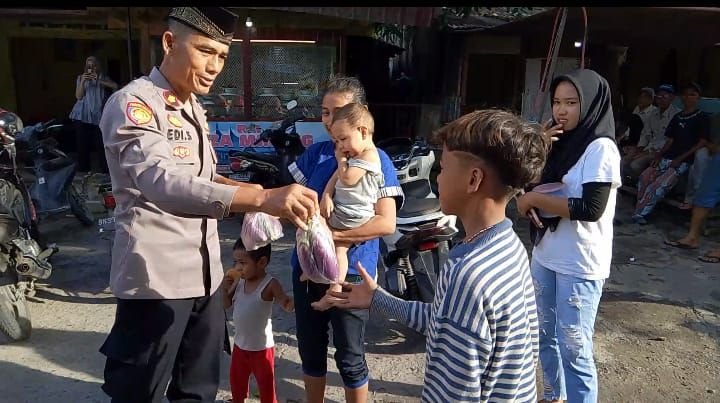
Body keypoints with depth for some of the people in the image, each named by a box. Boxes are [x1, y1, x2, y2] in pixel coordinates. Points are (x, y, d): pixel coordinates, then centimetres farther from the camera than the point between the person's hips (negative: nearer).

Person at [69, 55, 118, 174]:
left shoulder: (103, 77, 10)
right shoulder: (80, 78, 12)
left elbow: (115, 86, -7)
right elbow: (78, 96, 3)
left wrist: (99, 81, -15)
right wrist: (82, 81, -8)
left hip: (98, 115, -1)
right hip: (82, 115, 1)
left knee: (101, 143, -9)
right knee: (83, 143, -1)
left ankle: (105, 169, -7)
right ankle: (83, 169, 4)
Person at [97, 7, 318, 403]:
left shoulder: (194, 109, 14)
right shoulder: (132, 103, -14)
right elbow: (161, 182, -32)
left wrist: (245, 190, 2)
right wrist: (261, 198, -43)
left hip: (205, 274, 8)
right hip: (157, 277, -8)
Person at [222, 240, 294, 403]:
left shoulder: (270, 284, -22)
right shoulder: (239, 281, -3)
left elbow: (288, 305, -26)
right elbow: (227, 304, 6)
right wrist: (225, 287, -13)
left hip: (261, 347, -6)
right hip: (240, 344, 6)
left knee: (266, 385, 12)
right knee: (236, 381, 26)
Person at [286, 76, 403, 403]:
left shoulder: (377, 160, -10)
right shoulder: (316, 153, 4)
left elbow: (386, 223, -18)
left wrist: (334, 234, -26)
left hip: (351, 271, -4)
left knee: (349, 357, 10)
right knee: (310, 349, 20)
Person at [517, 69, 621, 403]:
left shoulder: (601, 148, -14)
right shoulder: (561, 143, 9)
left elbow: (591, 209, -23)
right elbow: (533, 183, 11)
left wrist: (535, 199, -15)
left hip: (580, 265, -8)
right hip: (544, 256, 8)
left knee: (574, 349, 0)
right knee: (545, 336, 20)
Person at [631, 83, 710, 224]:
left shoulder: (702, 118, 3)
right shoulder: (677, 117, 20)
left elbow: (702, 143, -5)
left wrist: (680, 158, -12)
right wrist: (659, 155, 0)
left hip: (684, 161, -5)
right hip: (668, 157, 5)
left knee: (659, 185, -27)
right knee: (645, 176, -21)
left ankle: (640, 213, -19)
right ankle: (640, 212, -16)